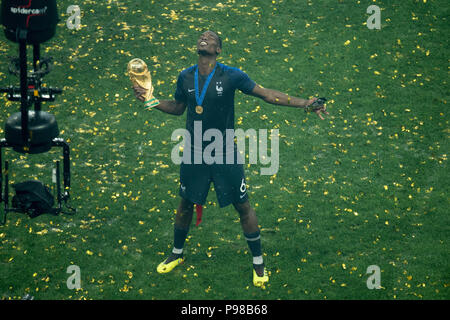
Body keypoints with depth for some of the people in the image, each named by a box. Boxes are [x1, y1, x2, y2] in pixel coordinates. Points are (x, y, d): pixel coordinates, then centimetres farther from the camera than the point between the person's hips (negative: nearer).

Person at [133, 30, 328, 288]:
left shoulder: (231, 76, -13)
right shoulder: (185, 77, -2)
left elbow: (267, 94, -11)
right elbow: (178, 107, 15)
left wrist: (305, 103, -16)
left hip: (225, 155, -3)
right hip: (194, 154, 3)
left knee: (243, 207, 3)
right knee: (186, 205, 15)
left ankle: (258, 262, 17)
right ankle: (177, 254, 37)